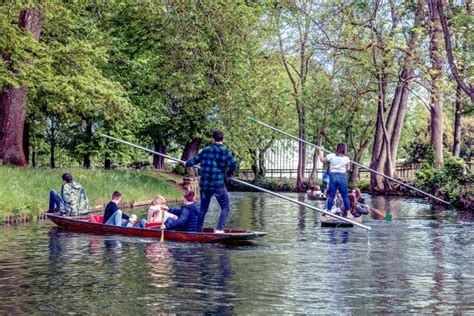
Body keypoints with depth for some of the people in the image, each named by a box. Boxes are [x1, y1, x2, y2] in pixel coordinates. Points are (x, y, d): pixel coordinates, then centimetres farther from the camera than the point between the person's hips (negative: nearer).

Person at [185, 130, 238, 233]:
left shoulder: (205, 151, 8)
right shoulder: (224, 151, -4)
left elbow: (191, 162, 14)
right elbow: (233, 164, -17)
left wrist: (187, 163, 37)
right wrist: (228, 174, 1)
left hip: (204, 185, 4)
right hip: (218, 185, -4)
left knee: (203, 209, 15)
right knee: (225, 208, 4)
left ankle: (198, 230, 17)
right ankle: (219, 229, -9)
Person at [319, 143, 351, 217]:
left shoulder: (331, 156, -3)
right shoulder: (346, 158, -2)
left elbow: (322, 159, 8)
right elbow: (348, 169, 4)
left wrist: (320, 151, 21)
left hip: (333, 176, 1)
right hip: (342, 176, -1)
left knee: (331, 196, 6)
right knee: (345, 196, 4)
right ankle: (348, 212, 4)